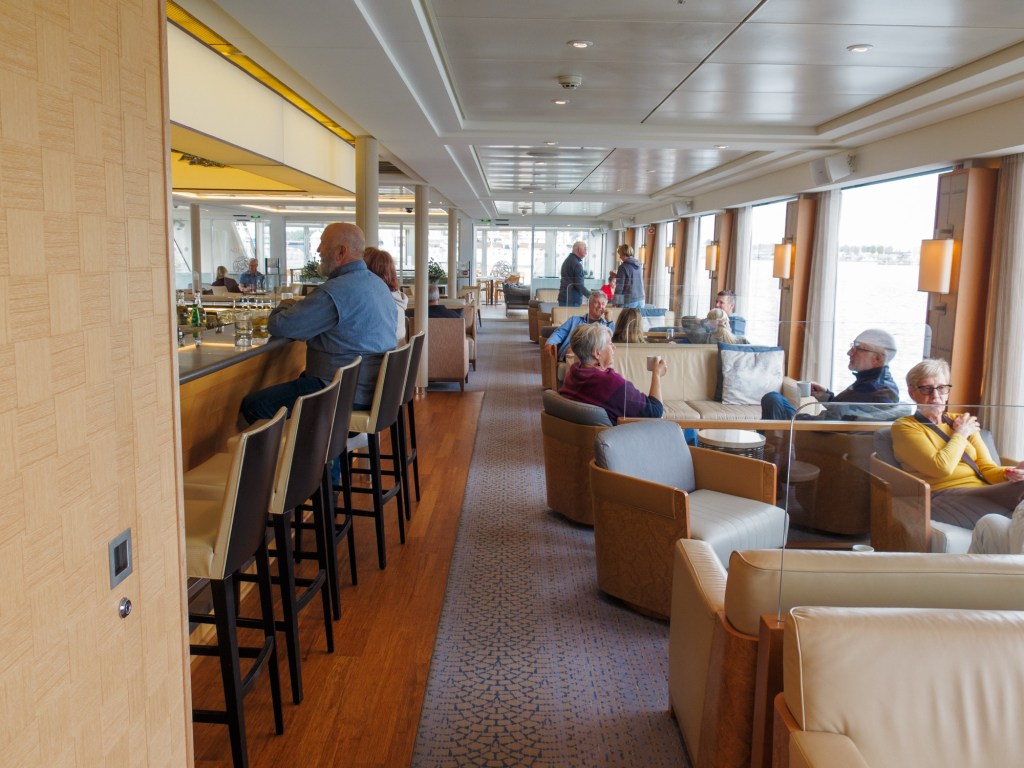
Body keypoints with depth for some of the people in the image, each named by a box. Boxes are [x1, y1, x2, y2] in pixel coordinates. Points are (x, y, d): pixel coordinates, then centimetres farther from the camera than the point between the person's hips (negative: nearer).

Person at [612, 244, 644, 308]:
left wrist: (615, 303, -7)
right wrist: (617, 276, 31)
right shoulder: (639, 265, 10)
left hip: (628, 301, -6)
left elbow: (619, 286, -12)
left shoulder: (623, 267, -10)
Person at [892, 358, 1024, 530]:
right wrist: (960, 435, 3)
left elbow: (987, 467, 14)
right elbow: (942, 467, -13)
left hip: (981, 492, 6)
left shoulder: (963, 422, 22)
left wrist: (1009, 473, -10)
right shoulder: (905, 426, 2)